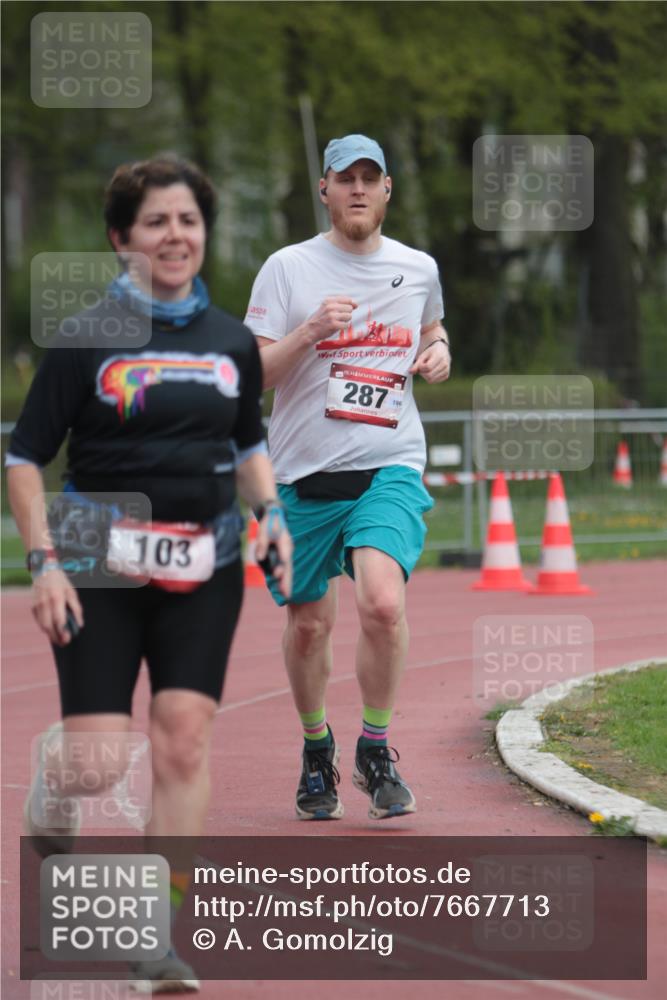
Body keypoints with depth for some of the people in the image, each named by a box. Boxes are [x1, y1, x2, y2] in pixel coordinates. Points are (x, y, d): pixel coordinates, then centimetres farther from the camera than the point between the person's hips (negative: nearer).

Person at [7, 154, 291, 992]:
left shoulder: (232, 342, 8)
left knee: (184, 738, -8)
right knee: (99, 757, -10)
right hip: (101, 567, -3)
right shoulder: (89, 339, -4)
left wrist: (269, 514, 6)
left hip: (203, 568, 3)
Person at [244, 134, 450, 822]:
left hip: (389, 468, 0)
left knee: (383, 602, -21)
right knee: (309, 622, 7)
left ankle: (376, 749, -2)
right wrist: (310, 332, -20)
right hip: (304, 473, 0)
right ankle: (316, 748, 32)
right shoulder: (287, 269, -1)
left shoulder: (419, 269, 9)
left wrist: (438, 353, 7)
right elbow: (250, 376, -5)